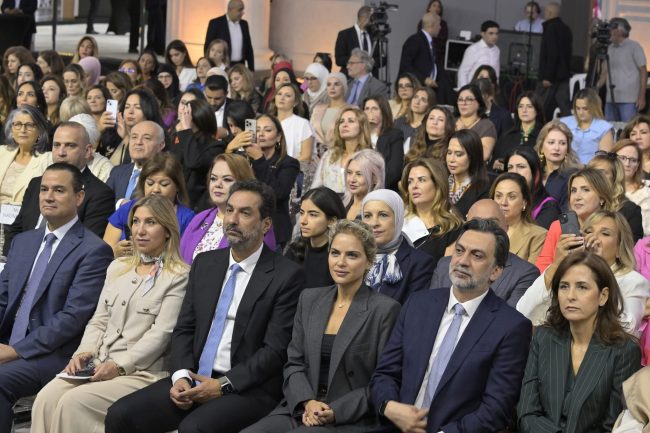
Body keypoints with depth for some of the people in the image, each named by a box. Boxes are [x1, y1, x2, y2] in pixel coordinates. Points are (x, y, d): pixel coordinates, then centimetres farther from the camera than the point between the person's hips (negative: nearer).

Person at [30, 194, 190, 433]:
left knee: (73, 402, -27)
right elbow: (99, 321, 18)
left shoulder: (179, 276, -3)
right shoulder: (118, 267, 19)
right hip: (98, 366, 6)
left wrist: (119, 366, -17)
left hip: (142, 372, -6)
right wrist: (84, 352, -2)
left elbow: (161, 334, -10)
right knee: (46, 398, -20)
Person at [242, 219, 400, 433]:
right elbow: (294, 362, 10)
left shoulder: (385, 309, -4)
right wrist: (308, 402, -8)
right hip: (300, 410, 5)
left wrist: (335, 411, -14)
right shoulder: (309, 298, 11)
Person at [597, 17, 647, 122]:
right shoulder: (610, 49, 15)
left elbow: (643, 71, -4)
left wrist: (641, 97, -10)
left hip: (629, 101, -6)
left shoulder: (634, 47, -2)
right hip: (611, 99, 6)